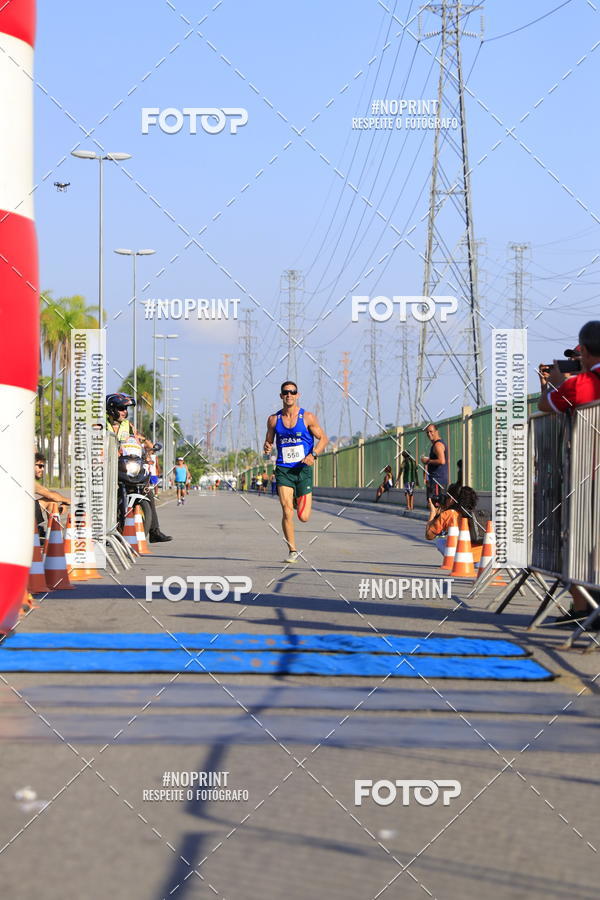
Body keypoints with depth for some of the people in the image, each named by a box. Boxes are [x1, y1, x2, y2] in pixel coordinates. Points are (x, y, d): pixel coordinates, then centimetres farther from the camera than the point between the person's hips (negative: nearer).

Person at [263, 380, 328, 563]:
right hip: (283, 470, 1)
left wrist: (313, 455, -15)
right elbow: (269, 441, 16)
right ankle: (292, 551, -2)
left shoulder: (307, 417, -2)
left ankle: (299, 501, 36)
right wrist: (267, 447, -9)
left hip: (303, 469, -1)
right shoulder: (274, 419, 5)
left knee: (303, 517, -2)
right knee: (287, 511, -14)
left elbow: (323, 438, 3)